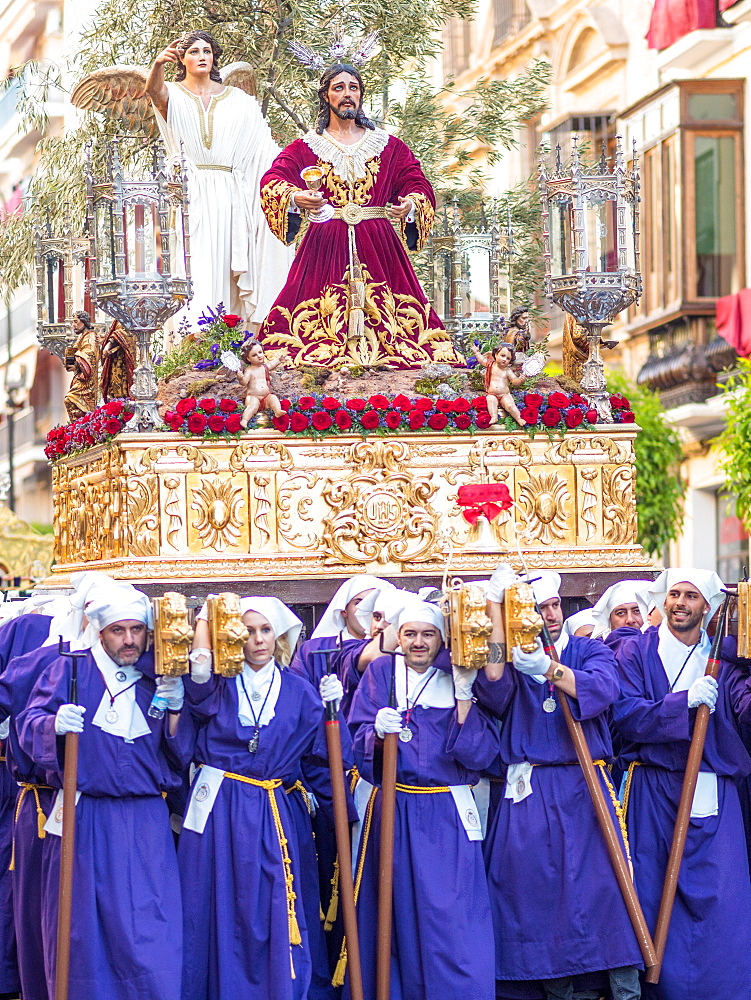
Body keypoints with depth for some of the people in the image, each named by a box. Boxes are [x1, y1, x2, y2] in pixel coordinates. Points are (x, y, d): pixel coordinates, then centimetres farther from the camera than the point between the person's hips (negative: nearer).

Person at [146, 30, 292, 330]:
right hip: (188, 192, -2)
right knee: (193, 266, -12)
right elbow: (155, 92, -18)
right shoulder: (173, 94, 7)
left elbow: (266, 148, 8)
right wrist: (158, 65, -40)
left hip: (226, 193, 2)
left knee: (223, 266, -3)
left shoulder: (237, 99, 13)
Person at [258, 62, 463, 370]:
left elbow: (418, 184, 6)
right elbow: (272, 181, -5)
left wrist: (411, 205, -19)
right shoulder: (305, 147, 10)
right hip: (325, 244, -1)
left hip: (379, 244, 1)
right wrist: (295, 198, -28)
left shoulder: (388, 146, 13)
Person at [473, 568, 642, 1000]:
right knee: (538, 889, -1)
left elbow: (604, 689, -13)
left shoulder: (590, 651, 8)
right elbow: (492, 690, -14)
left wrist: (547, 668, -28)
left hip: (586, 790, -1)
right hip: (528, 796, 1)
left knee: (604, 882, -9)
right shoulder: (508, 657, 9)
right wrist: (495, 608, -14)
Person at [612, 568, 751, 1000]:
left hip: (713, 797, 1)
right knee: (655, 899, 0)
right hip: (654, 793, -1)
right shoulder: (636, 651, 6)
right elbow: (625, 714, -7)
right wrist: (685, 701, -17)